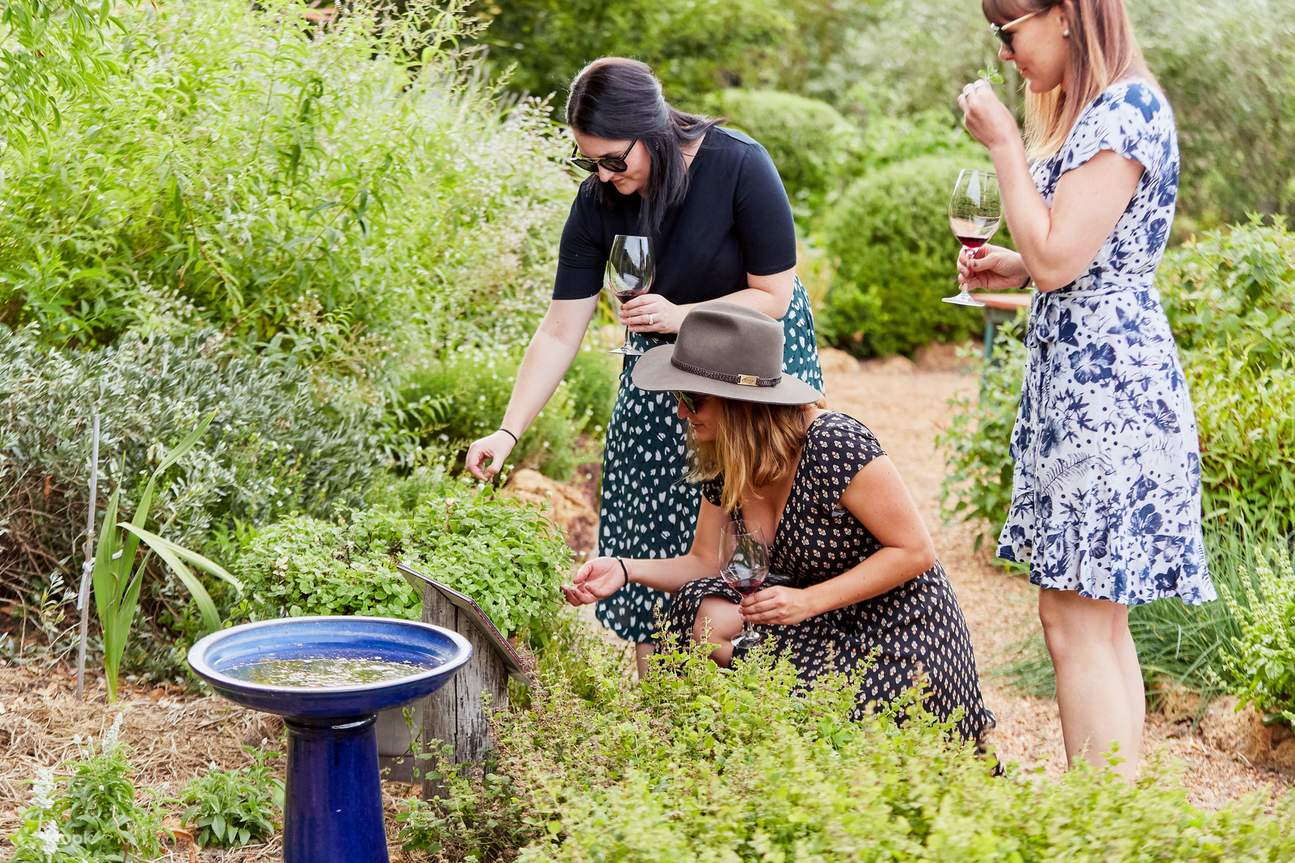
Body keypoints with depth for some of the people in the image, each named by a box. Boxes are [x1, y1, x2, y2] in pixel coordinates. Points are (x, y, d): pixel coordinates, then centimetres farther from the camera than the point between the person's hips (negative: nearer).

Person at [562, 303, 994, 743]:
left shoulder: (835, 444, -26)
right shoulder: (720, 461, -4)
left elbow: (916, 551, -21)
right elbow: (705, 562, 4)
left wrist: (808, 600, -27)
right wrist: (626, 569, -14)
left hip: (900, 634, -6)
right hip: (826, 623, 6)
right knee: (709, 618, -17)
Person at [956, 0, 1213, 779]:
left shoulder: (1124, 110, -15)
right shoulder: (1096, 110, 18)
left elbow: (1058, 258, -20)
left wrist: (1004, 144, -13)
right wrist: (1009, 269, 10)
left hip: (1106, 388, -11)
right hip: (1082, 385, 11)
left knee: (1077, 620, -8)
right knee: (1099, 619, 13)